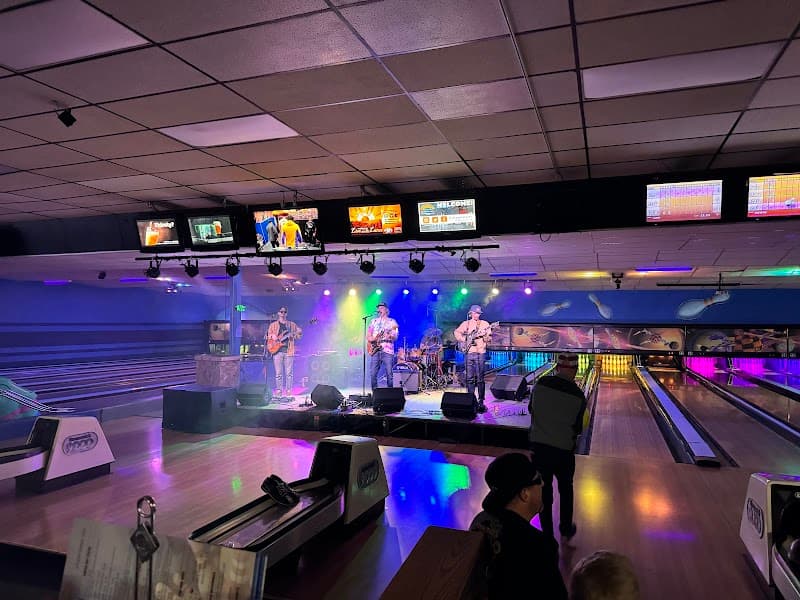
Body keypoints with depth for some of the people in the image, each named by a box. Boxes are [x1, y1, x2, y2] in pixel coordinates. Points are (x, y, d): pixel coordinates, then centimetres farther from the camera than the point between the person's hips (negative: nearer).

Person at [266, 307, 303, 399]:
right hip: (277, 351, 0)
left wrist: (299, 332, -12)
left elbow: (298, 336, 10)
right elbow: (268, 335, 10)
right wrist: (272, 336, -10)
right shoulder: (273, 325, 13)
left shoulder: (292, 324, 12)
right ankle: (279, 392, 7)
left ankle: (288, 393, 5)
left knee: (289, 373, -1)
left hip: (288, 351, 0)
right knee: (278, 373, 1)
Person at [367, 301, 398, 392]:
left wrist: (392, 336, -23)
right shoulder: (373, 321, 16)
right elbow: (368, 335, 18)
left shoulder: (392, 322, 6)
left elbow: (395, 337, -1)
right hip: (375, 350, 3)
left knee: (389, 374, -6)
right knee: (373, 374, 0)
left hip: (387, 351, -3)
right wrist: (371, 339, -4)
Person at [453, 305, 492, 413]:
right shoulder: (466, 323, 12)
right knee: (469, 378, 5)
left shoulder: (484, 324, 7)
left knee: (480, 378, -4)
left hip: (480, 353, -2)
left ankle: (481, 401, 1)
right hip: (468, 353, 2)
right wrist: (463, 340, 3)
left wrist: (486, 337, -19)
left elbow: (489, 339, 2)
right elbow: (457, 332, 17)